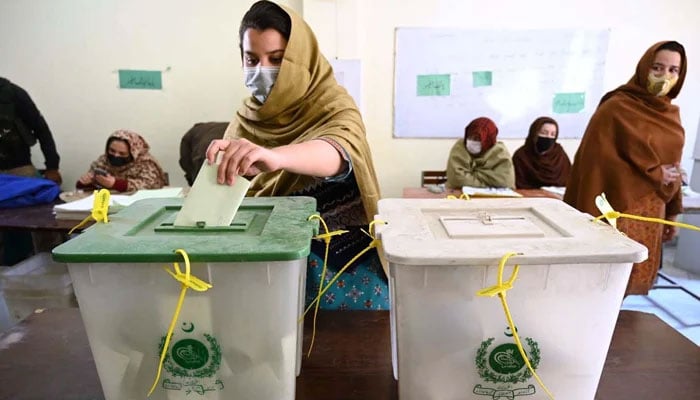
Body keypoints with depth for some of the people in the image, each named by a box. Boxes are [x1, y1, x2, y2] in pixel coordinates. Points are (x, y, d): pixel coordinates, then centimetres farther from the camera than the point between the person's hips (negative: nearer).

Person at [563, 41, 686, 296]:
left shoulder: (669, 114, 11)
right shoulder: (616, 108, -11)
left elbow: (671, 166, 17)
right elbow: (599, 161, -18)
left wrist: (671, 213, 15)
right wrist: (653, 176, -15)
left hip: (651, 212, 7)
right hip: (618, 209, -7)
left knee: (635, 275, 13)